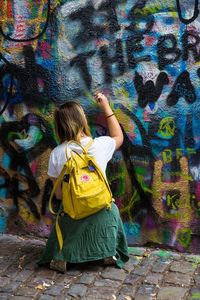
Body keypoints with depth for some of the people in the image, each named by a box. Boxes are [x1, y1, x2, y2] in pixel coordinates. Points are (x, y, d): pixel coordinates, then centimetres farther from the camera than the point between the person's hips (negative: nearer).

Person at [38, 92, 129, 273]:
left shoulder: (57, 153, -10)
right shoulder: (100, 145, -12)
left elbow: (58, 194, -2)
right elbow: (118, 137, 14)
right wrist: (106, 107, 17)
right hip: (101, 213, 0)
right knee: (112, 210, 31)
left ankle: (60, 257, 6)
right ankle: (109, 254, 19)